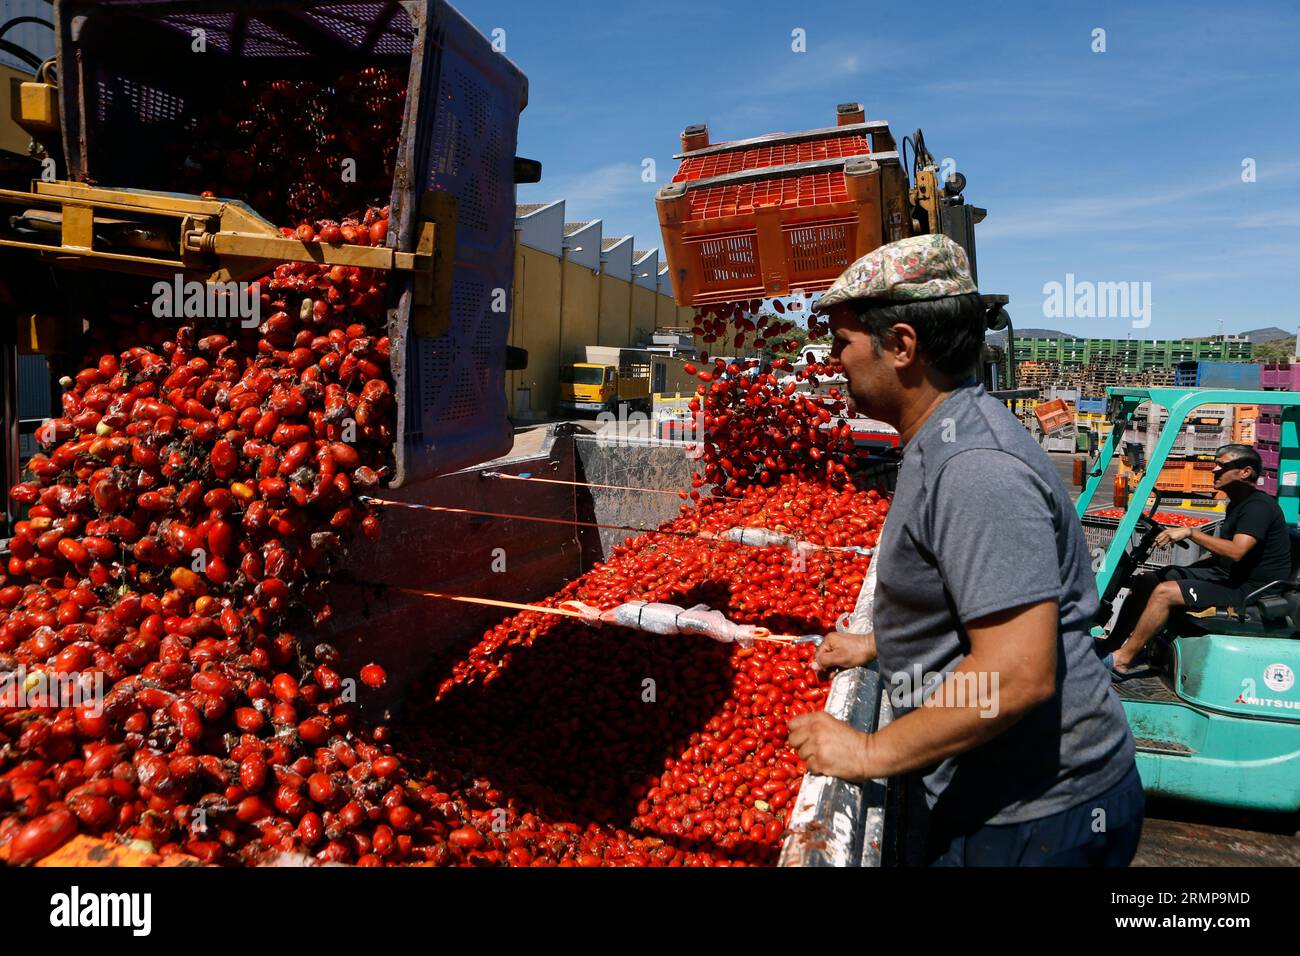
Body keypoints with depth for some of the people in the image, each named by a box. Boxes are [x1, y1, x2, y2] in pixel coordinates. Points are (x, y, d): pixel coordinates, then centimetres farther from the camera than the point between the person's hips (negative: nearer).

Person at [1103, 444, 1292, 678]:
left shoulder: (1259, 507, -16)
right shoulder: (1237, 505, 17)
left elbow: (1236, 551, -30)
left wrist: (1190, 532, -27)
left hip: (1249, 588, -10)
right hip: (1227, 576, 10)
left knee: (1164, 592, -26)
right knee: (1144, 580, 1)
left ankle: (1122, 660, -19)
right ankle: (1111, 645, -2)